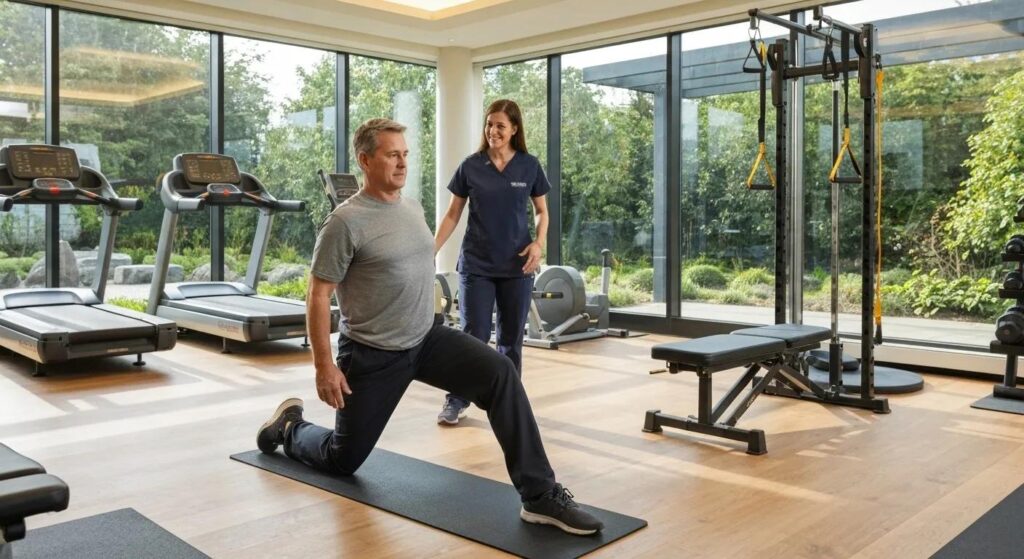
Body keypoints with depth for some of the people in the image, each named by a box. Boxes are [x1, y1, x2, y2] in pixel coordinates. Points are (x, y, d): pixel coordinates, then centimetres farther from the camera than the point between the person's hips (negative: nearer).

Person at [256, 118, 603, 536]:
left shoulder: (414, 208, 6)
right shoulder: (346, 222, -17)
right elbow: (318, 296, -15)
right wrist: (324, 366, -17)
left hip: (427, 339, 5)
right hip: (371, 355, -5)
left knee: (500, 373, -21)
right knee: (343, 459, 9)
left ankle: (539, 495, -20)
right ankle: (290, 428, 43)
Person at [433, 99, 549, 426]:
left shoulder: (529, 166, 1)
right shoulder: (470, 166, 0)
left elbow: (541, 211, 9)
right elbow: (453, 214, 4)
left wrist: (539, 243, -9)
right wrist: (431, 251, -4)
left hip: (516, 265, 1)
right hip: (476, 264, -1)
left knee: (510, 339, 8)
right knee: (473, 336, -3)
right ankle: (455, 401, 11)